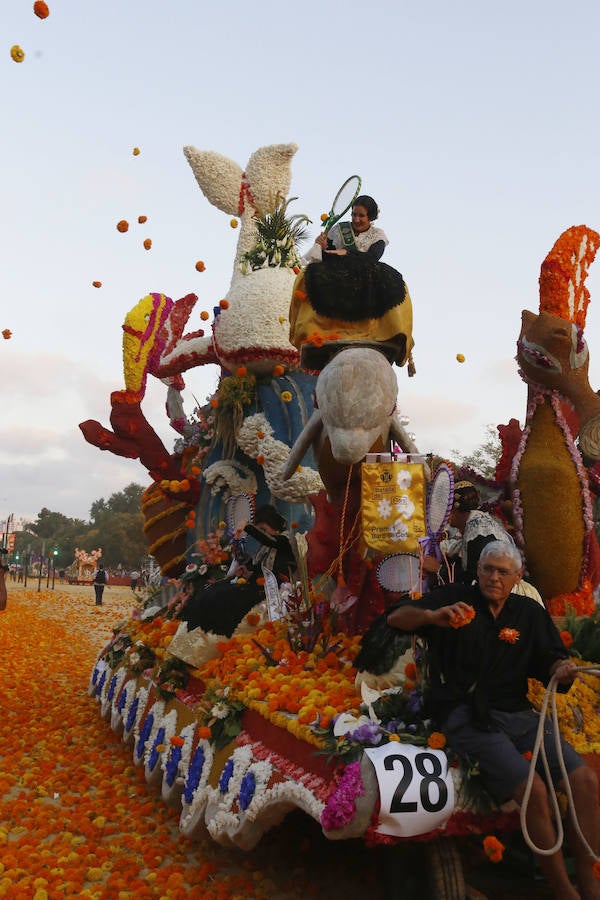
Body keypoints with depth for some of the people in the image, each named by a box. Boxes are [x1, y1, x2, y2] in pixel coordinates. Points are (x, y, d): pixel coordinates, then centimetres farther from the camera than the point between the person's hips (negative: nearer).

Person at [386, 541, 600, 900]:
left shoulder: (531, 612, 13)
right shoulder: (457, 598, 2)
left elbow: (551, 662, 11)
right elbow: (396, 618, -6)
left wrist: (562, 669, -13)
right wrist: (432, 616, -27)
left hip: (518, 714, 5)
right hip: (467, 717, -5)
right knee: (534, 791, -24)